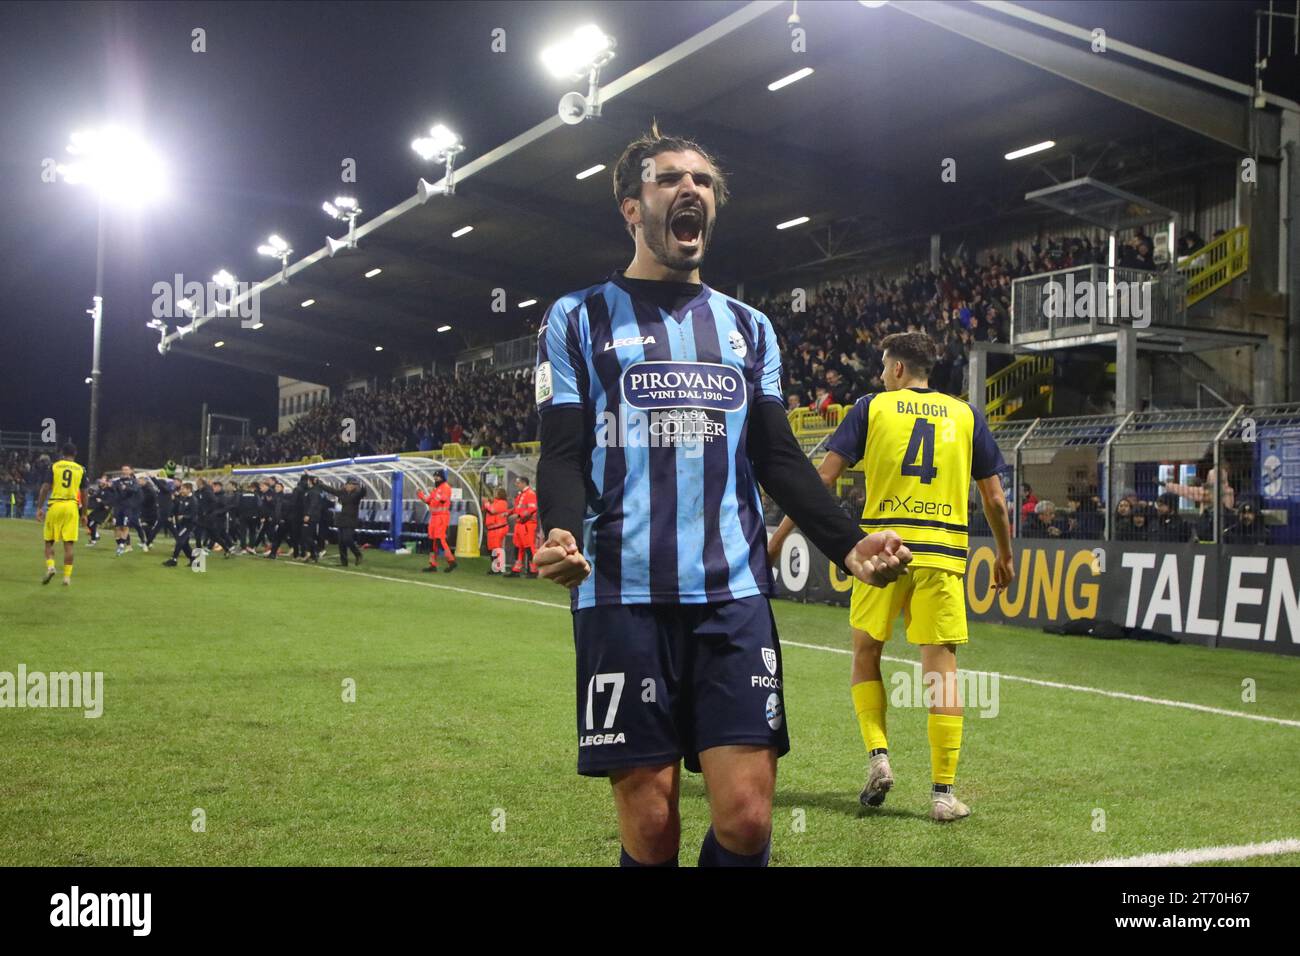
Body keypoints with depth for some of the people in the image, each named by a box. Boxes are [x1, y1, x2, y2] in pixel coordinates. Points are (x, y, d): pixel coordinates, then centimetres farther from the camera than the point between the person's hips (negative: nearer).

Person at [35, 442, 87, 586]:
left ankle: (50, 566, -10)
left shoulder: (54, 466, 2)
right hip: (72, 506, 1)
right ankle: (67, 576, 0)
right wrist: (83, 513, 14)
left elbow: (45, 488, -4)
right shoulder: (81, 470, 7)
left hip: (55, 505, -1)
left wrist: (39, 508, 0)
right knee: (68, 544, 1)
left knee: (49, 541, 11)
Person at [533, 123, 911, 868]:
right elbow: (564, 455, 1)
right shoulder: (580, 319, 9)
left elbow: (779, 458, 14)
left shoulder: (750, 328, 19)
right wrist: (560, 534, -21)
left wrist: (847, 543, -2)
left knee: (747, 814, -5)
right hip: (624, 597, -2)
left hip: (734, 593, 3)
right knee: (650, 823, -1)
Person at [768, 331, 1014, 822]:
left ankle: (878, 755, 3)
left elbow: (823, 477, 0)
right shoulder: (965, 414, 11)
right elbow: (994, 497, 11)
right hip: (943, 554, 1)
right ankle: (943, 793, 3)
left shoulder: (872, 407, 6)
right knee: (941, 666, 3)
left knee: (866, 655, 17)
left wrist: (780, 535, 5)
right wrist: (1005, 556, 25)